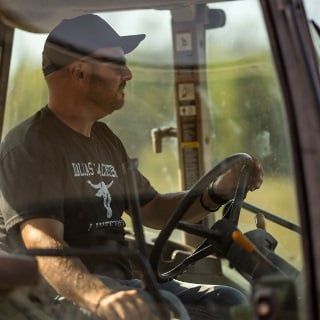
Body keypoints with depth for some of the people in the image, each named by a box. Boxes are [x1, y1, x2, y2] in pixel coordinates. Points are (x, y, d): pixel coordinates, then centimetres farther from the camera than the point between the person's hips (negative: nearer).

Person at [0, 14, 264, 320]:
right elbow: (44, 246, -25)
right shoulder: (30, 145, -11)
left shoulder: (105, 140, 19)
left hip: (120, 283, 9)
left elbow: (152, 209, 27)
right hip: (67, 294, -9)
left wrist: (219, 192, 10)